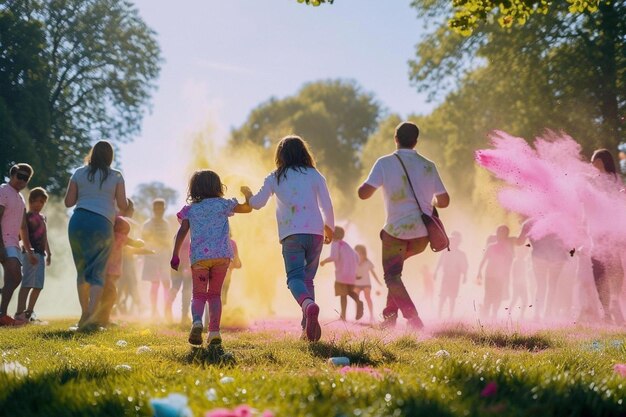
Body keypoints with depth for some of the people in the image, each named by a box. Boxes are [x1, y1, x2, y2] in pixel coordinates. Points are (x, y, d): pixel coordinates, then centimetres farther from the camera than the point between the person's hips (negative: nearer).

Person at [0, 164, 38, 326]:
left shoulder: (20, 198, 22)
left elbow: (23, 227, 26)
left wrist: (29, 251, 25)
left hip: (13, 243, 9)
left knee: (14, 279, 3)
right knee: (15, 277, -22)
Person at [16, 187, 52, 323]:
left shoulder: (42, 217, 20)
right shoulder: (27, 216, -6)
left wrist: (48, 253, 26)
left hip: (41, 254, 9)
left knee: (38, 285, 8)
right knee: (27, 284, -14)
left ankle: (29, 311, 15)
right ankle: (20, 312, -19)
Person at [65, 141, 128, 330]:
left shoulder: (79, 173, 9)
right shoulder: (116, 176, 4)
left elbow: (68, 202, 8)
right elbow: (122, 205, 2)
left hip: (78, 221, 2)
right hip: (102, 224, -2)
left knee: (82, 270, 13)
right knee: (97, 273, 1)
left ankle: (85, 313, 13)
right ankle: (91, 313, -17)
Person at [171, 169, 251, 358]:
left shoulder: (190, 209, 11)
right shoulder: (223, 204, 10)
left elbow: (182, 232, 4)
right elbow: (247, 208, 19)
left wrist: (175, 255, 5)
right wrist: (248, 195, 39)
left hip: (199, 256, 0)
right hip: (221, 254, 0)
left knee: (199, 294, 6)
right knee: (215, 294, 10)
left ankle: (197, 321, -26)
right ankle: (214, 333, -1)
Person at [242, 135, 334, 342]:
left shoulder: (274, 178, 9)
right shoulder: (315, 175, 9)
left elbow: (257, 203, 15)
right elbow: (327, 206, 7)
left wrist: (248, 194, 37)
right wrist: (329, 228, 23)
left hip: (291, 234, -2)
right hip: (315, 232, 2)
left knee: (295, 277, -7)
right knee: (308, 278, 12)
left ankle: (309, 305, -40)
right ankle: (307, 327, 4)